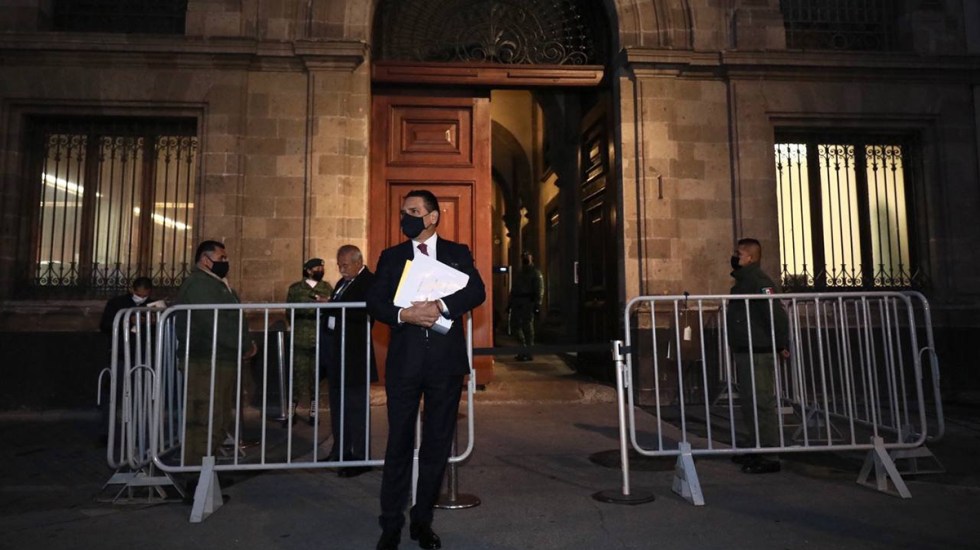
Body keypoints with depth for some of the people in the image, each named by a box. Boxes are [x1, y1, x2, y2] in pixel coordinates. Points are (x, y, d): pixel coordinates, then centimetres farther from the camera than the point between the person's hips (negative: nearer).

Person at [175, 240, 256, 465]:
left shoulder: (216, 284, 21)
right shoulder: (199, 284, -13)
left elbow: (230, 319, 19)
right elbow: (216, 325, -22)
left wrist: (244, 344, 3)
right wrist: (246, 346, -13)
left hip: (221, 361, 11)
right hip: (206, 364, -11)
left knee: (220, 420, 15)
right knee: (205, 422, -8)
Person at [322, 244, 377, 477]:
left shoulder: (369, 282, -11)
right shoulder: (343, 282, 18)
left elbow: (364, 314, -25)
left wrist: (332, 306, -24)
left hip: (354, 353, -9)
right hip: (336, 351, 10)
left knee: (355, 405, -3)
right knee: (337, 404, 16)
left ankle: (360, 458, 6)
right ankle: (340, 451, 28)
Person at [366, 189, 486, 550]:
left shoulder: (458, 253, 7)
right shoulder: (391, 257, 10)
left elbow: (477, 291, -7)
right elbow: (374, 302, 2)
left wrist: (440, 306, -22)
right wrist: (404, 315, -17)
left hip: (446, 361, 0)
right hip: (404, 362, 0)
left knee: (438, 443, 9)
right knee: (399, 443, 5)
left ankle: (422, 521, 25)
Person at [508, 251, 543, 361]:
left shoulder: (536, 272, 2)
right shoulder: (520, 273, 23)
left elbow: (539, 290, -8)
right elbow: (514, 289, 24)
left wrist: (537, 304, -17)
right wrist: (509, 303, 16)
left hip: (528, 302, -7)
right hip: (517, 302, 7)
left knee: (528, 327, -7)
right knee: (519, 327, 6)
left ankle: (528, 353, -3)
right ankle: (523, 351, 15)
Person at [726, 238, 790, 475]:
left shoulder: (758, 280, -15)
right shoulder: (743, 280, 16)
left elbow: (776, 312, -23)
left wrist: (782, 344, -21)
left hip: (758, 353, -11)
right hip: (744, 351, 11)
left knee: (762, 404, -5)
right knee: (749, 403, 17)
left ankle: (770, 457, 2)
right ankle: (759, 449, 29)